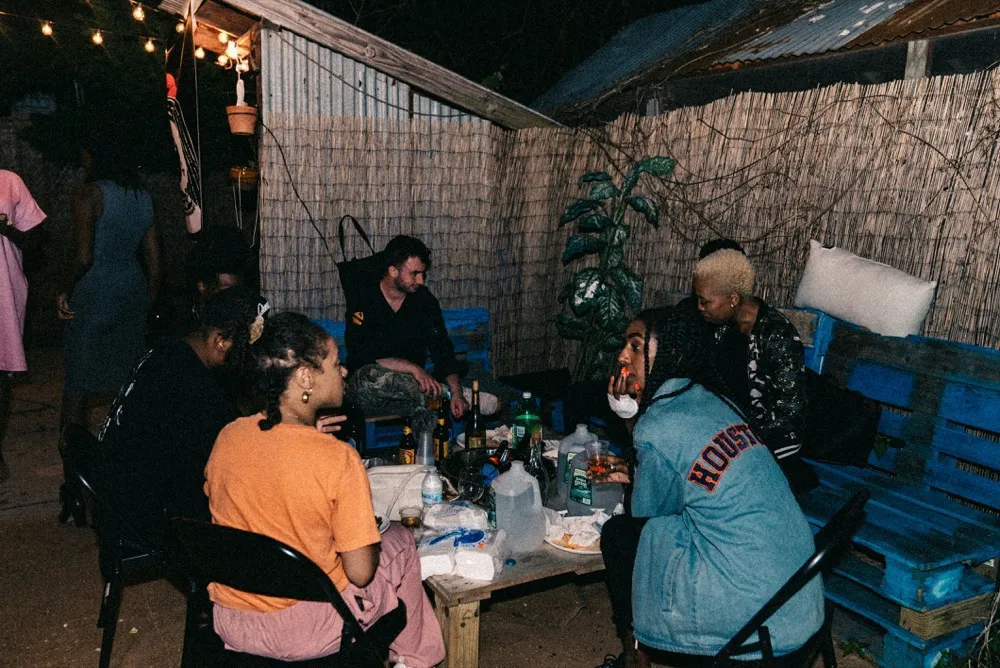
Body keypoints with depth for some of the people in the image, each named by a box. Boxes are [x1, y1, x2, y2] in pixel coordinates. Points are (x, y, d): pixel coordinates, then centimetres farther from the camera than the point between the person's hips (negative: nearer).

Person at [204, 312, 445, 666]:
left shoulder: (227, 437, -9)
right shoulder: (338, 458, -25)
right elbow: (360, 572, -20)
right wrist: (370, 533, 1)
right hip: (309, 635, -5)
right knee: (399, 540, 18)